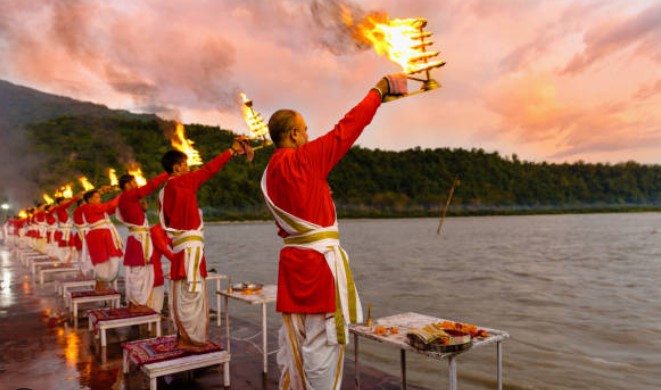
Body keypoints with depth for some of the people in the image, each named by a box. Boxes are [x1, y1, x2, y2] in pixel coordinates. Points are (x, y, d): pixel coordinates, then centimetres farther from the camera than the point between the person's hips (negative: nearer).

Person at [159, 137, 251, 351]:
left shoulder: (167, 189, 12)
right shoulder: (181, 182, -13)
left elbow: (167, 218, 14)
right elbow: (208, 170, -13)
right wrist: (232, 150, -6)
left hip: (182, 244, 9)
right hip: (189, 245, -9)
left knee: (184, 293, 14)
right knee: (191, 292, -3)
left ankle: (183, 336, 23)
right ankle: (187, 339, 4)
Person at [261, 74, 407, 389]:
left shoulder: (270, 173, 11)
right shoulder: (305, 159, -12)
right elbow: (347, 129, -8)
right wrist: (379, 89, 3)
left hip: (292, 259, 8)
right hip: (320, 261, -8)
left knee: (293, 342, 15)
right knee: (322, 343, 1)